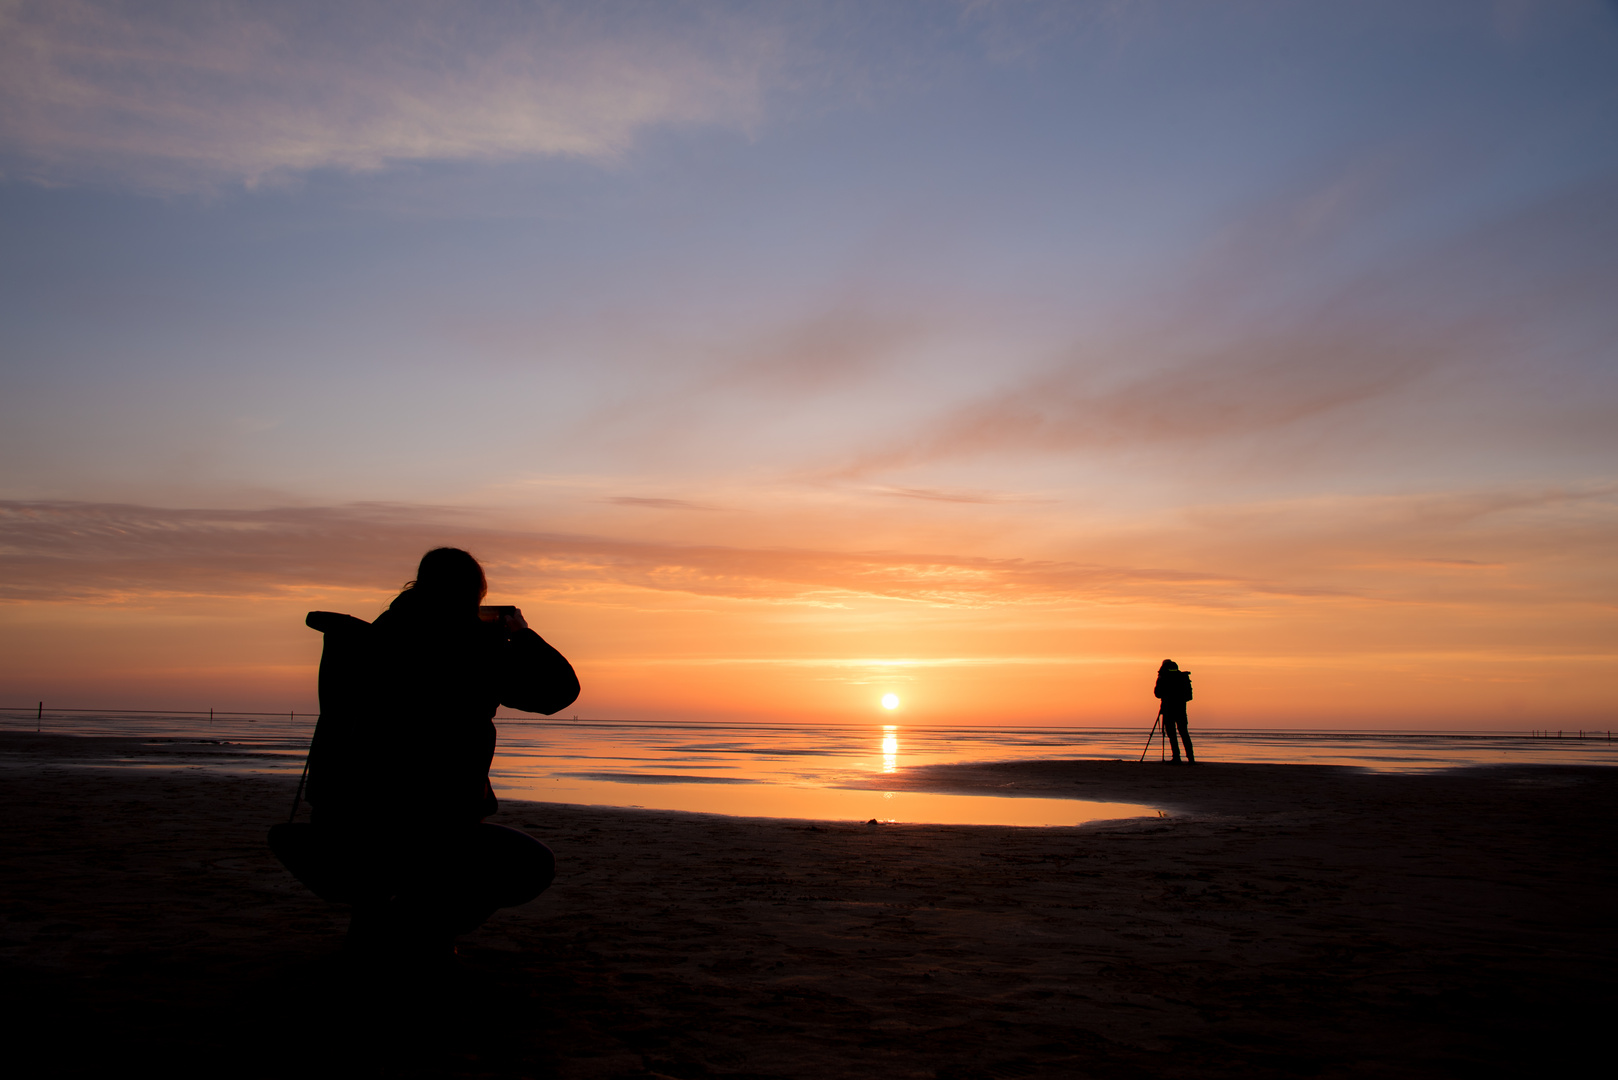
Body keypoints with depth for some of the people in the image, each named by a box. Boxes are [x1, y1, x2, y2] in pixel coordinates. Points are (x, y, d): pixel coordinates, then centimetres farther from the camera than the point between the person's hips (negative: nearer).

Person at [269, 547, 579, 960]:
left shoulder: (382, 640, 9)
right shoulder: (473, 648, -8)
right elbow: (560, 688, 0)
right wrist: (520, 633, 13)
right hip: (413, 832, -7)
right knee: (535, 867, 10)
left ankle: (376, 910, 23)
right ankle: (404, 926, -1)